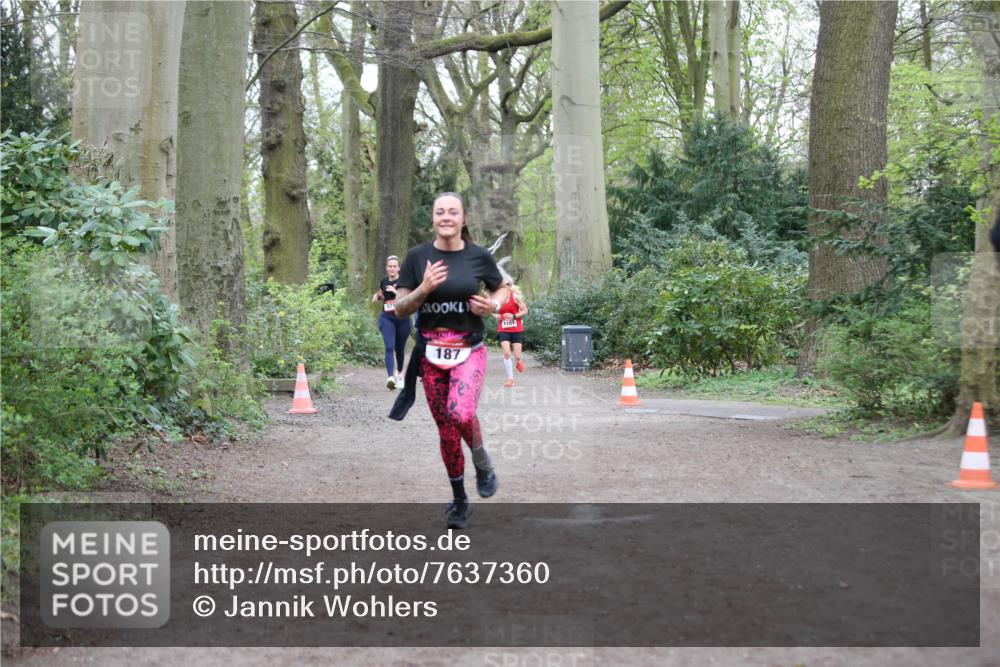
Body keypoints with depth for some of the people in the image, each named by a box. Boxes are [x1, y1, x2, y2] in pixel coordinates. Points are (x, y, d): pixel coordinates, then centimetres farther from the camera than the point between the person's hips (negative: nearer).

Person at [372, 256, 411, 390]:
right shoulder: (383, 282, 7)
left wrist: (396, 292, -24)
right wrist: (377, 296, 7)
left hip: (402, 318, -1)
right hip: (387, 318, 1)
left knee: (399, 348, 13)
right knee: (389, 347, -17)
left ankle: (399, 372, 40)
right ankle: (391, 377, -29)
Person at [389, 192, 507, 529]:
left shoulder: (479, 256, -3)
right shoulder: (417, 256, -2)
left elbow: (501, 289, 15)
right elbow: (400, 309, 0)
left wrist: (493, 305, -7)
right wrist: (424, 289, -18)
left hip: (469, 350, -2)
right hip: (431, 352, 2)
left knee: (461, 413, -28)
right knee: (446, 429, 7)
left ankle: (483, 464, 3)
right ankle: (459, 501, 26)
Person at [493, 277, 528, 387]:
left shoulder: (515, 296, -8)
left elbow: (525, 310, -6)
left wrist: (514, 316, -19)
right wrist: (496, 316, -6)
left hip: (517, 330, -2)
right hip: (503, 330, 2)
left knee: (517, 356, -2)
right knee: (506, 353, -15)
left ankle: (518, 362, 37)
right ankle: (510, 378, -5)